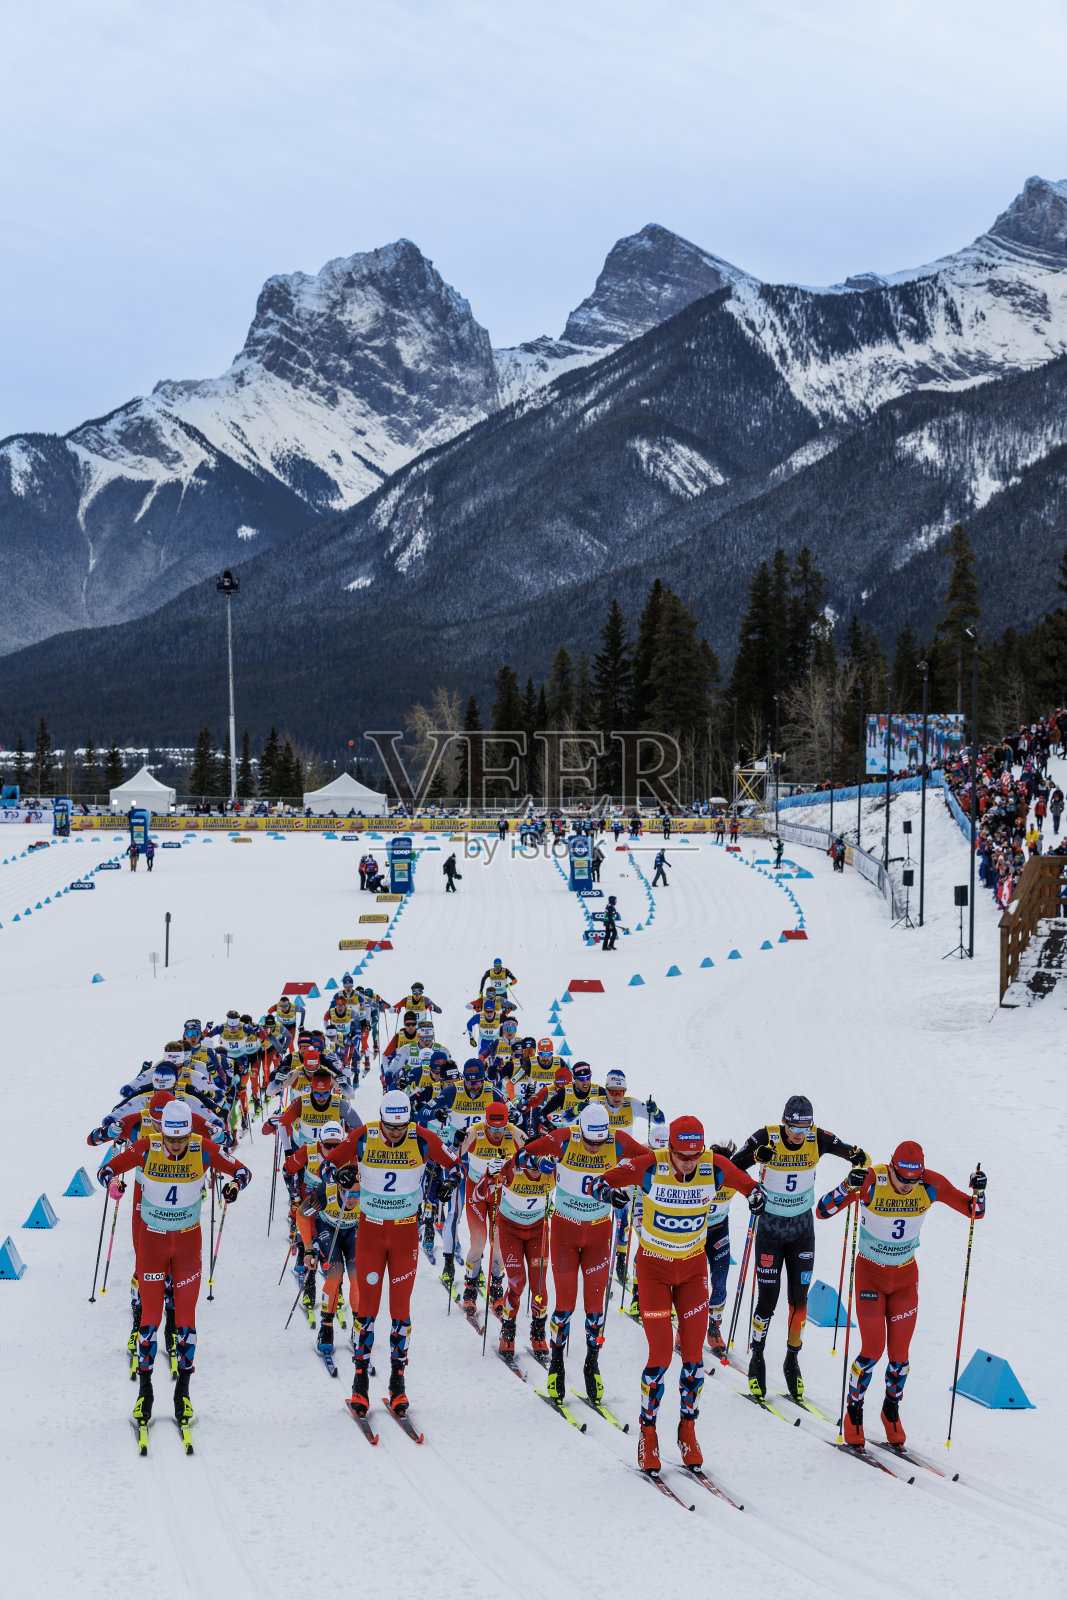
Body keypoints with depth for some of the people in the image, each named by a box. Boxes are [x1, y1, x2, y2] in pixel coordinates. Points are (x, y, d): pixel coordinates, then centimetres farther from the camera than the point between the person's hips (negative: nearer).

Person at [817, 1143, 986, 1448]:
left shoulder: (931, 1185, -16)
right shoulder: (871, 1181, -24)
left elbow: (975, 1211, -6)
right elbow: (822, 1211, -26)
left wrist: (978, 1191, -27)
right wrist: (848, 1186, -42)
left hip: (906, 1277, 2)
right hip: (870, 1274, -2)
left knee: (899, 1353, 1)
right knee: (873, 1349, -9)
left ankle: (891, 1411, 27)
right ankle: (853, 1413, 13)